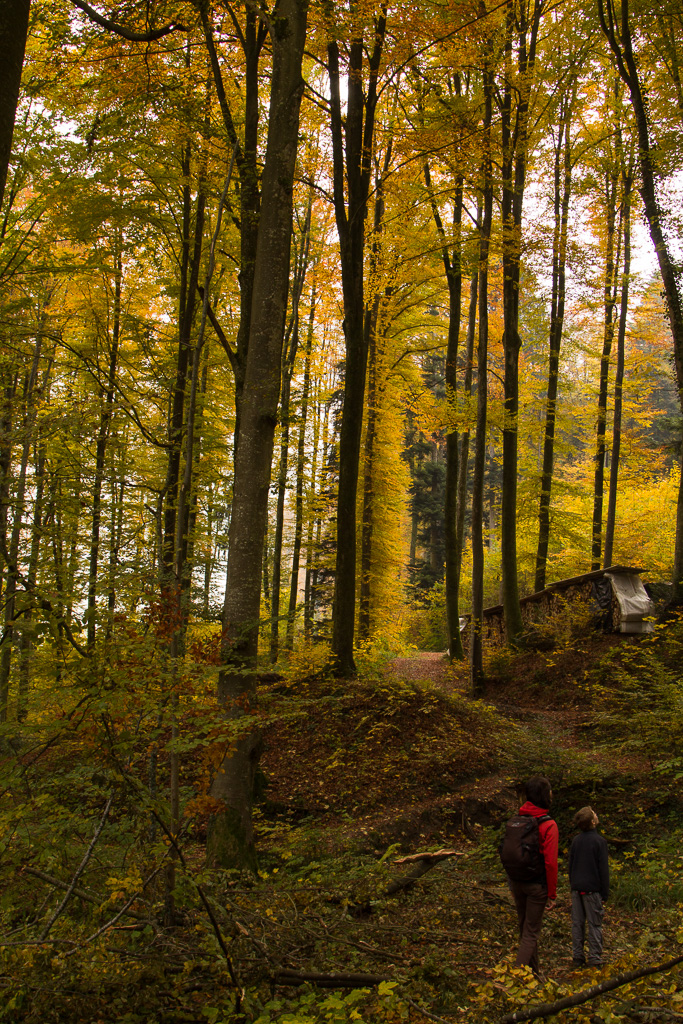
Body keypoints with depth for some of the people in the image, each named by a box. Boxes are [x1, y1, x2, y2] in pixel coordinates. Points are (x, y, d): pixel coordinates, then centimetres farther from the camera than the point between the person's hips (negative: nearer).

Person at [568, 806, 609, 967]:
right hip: (592, 888, -5)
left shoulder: (576, 840, 7)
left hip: (577, 888, 5)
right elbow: (603, 869, -8)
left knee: (577, 923, 8)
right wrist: (605, 894, -3)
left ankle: (577, 957, 12)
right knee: (594, 924, 0)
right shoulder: (599, 841, -9)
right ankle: (594, 959, 0)